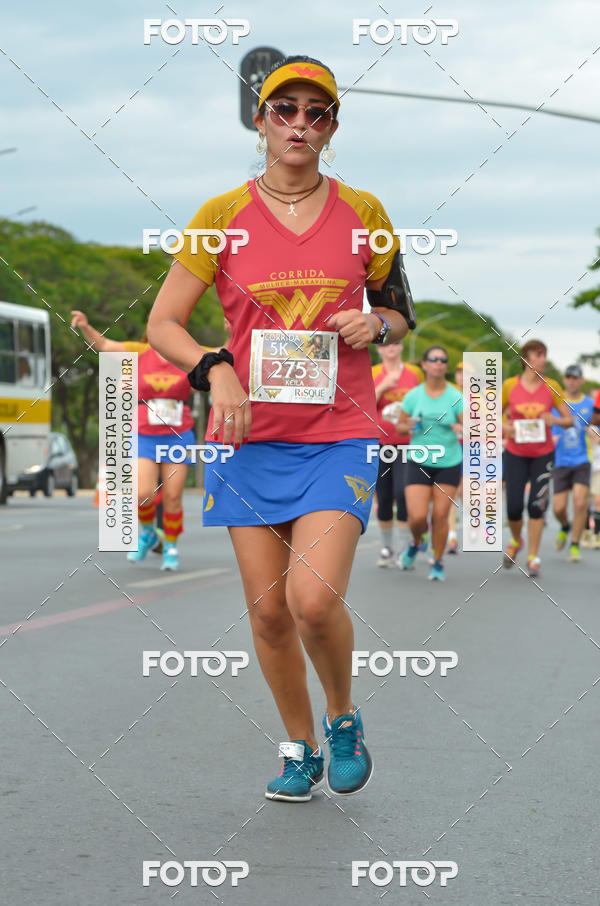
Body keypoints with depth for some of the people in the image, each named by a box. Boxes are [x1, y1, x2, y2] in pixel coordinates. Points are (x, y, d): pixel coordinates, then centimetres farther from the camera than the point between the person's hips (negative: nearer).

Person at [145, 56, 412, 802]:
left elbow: (400, 314, 17)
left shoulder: (363, 214, 4)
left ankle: (343, 717, 11)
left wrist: (375, 324, -6)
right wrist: (215, 369, -15)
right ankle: (300, 749, 24)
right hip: (250, 437, 1)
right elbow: (162, 324, 3)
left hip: (338, 438, -1)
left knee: (314, 598, -18)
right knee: (267, 609, 3)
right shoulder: (222, 216, 2)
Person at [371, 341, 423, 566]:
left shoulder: (415, 373, 7)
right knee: (383, 497, 3)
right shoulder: (373, 374, 5)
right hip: (379, 442, 1)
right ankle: (386, 547, 19)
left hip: (407, 444, -1)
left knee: (402, 493, -14)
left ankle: (405, 550, -8)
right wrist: (382, 387, -15)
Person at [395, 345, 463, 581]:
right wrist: (409, 427, -12)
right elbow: (399, 426, 10)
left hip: (448, 463, 0)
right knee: (417, 516, -9)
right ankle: (416, 543, 26)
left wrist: (462, 429, -30)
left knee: (440, 515, -3)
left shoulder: (456, 397, -3)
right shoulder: (413, 396, 1)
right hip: (418, 463, 0)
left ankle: (438, 563, 15)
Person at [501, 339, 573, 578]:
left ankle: (533, 558, 5)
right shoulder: (509, 386, -5)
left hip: (543, 455, 0)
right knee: (513, 507, -3)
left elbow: (569, 420, 1)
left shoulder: (552, 387, -3)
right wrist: (505, 427, -13)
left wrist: (556, 420, -20)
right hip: (515, 454, 0)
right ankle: (516, 541, 29)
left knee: (536, 505, -7)